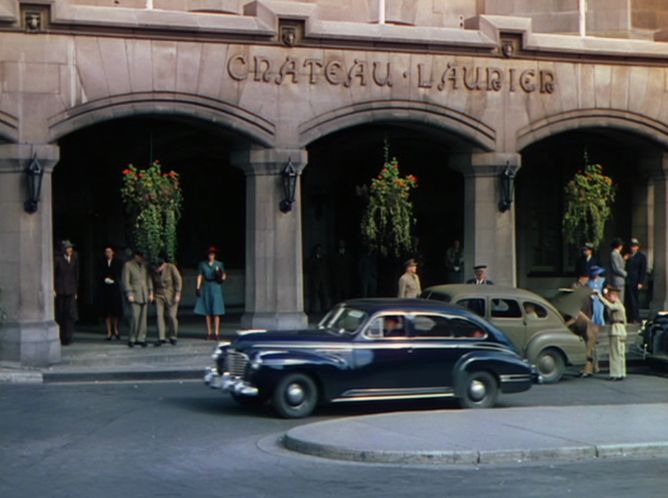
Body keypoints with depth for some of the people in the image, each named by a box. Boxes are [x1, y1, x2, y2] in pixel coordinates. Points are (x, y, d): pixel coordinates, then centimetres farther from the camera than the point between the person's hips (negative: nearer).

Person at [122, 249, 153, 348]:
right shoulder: (128, 265, -2)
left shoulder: (144, 265, 13)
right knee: (135, 317, -12)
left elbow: (148, 279, 15)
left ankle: (141, 339, 4)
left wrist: (151, 292, 7)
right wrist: (129, 295, -13)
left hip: (144, 295, 5)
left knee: (143, 317, 1)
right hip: (134, 295, -5)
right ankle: (131, 339, -1)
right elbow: (125, 281, -7)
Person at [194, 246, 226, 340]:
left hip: (216, 287, -1)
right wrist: (198, 288, -4)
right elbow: (200, 276, 5)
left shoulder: (219, 264, 4)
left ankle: (217, 332, -6)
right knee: (207, 311, 1)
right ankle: (209, 333, 5)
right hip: (206, 287, 2)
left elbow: (224, 276, 8)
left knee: (216, 311, -8)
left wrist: (221, 277, -15)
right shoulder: (202, 264, 6)